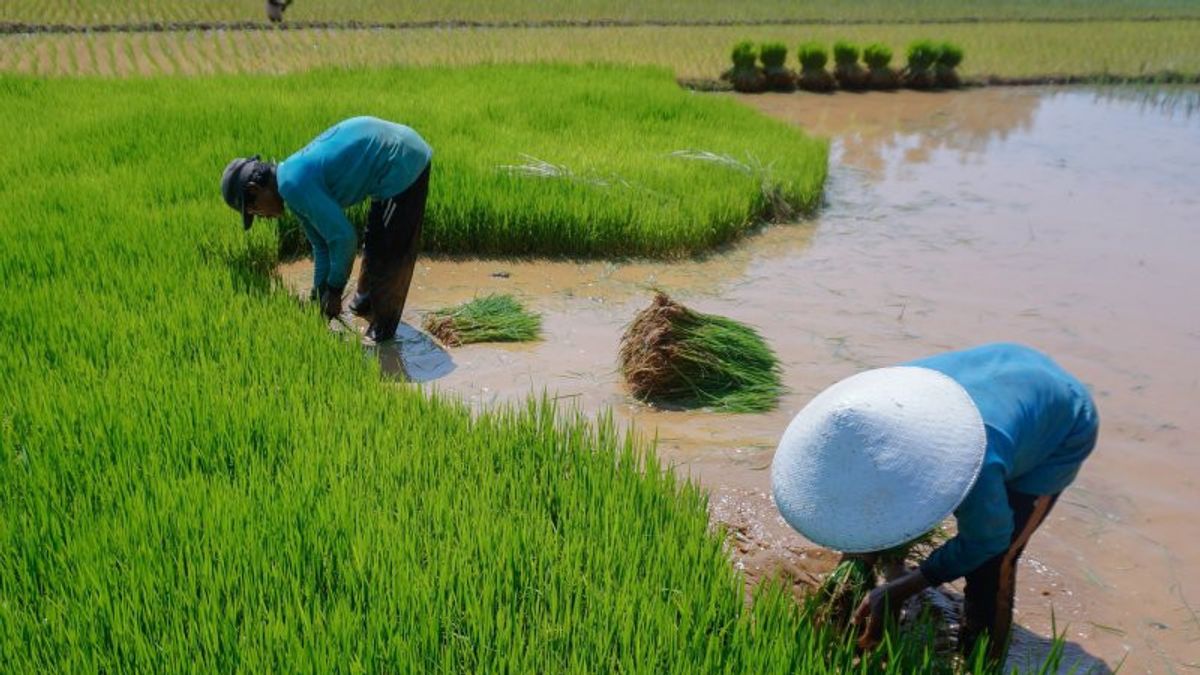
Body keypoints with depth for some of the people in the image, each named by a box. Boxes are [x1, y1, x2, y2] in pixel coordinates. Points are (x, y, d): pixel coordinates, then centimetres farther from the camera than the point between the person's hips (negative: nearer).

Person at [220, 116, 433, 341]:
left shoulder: (294, 185, -19)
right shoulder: (295, 179, 10)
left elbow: (343, 238, -18)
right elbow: (322, 245, 18)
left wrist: (334, 290, -4)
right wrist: (319, 298, 20)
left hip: (403, 164, -10)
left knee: (391, 255, 3)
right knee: (375, 242, 26)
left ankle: (382, 330, 18)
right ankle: (365, 303, 46)